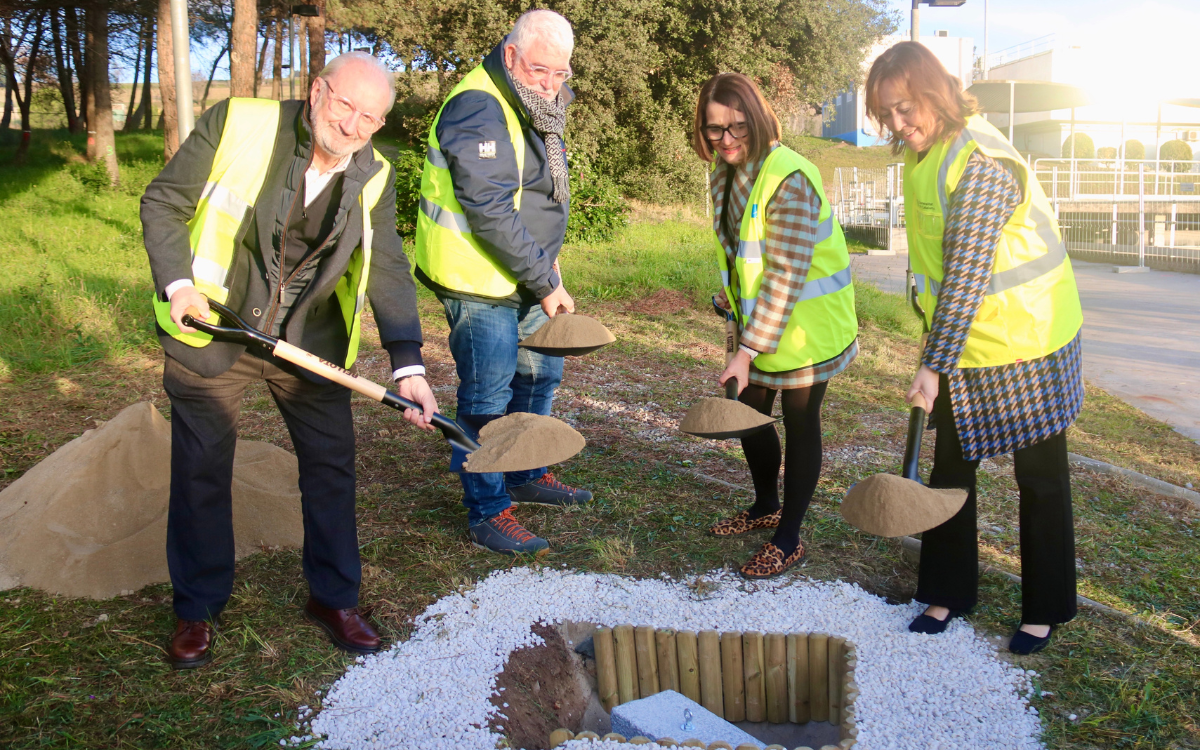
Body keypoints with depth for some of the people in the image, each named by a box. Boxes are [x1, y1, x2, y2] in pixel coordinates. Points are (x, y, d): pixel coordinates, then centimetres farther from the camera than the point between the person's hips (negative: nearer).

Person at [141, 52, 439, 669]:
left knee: (331, 465, 7)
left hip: (310, 340, 3)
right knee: (200, 471, 7)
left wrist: (408, 365, -23)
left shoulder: (374, 178, -6)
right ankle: (197, 609, 26)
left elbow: (388, 270, -11)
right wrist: (177, 283, -21)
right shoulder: (235, 124, -15)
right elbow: (162, 203, -6)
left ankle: (334, 596, 26)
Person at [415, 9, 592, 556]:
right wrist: (546, 283, -21)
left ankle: (526, 476, 37)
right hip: (479, 283, -10)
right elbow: (490, 212, -26)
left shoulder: (533, 105, 11)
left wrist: (546, 265, 10)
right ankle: (486, 514, 10)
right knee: (488, 399, -3)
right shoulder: (479, 110, -21)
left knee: (540, 374, 19)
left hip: (525, 277, 10)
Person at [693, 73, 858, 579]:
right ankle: (766, 506, 38)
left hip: (806, 322, -8)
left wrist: (748, 351, -29)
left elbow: (786, 276, -29)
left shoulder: (788, 178, -26)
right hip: (757, 316, 8)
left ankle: (788, 539, 17)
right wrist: (729, 299, 16)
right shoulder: (725, 169, 0)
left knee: (799, 423, 3)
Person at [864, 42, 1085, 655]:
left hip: (1025, 341, -8)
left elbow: (967, 276, -26)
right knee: (950, 470, 12)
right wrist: (935, 354, 15)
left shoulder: (983, 164, -24)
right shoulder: (922, 156, 4)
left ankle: (1044, 610, 23)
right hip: (960, 340, 8)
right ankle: (947, 594, 26)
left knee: (1041, 478, 8)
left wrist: (935, 365, -25)